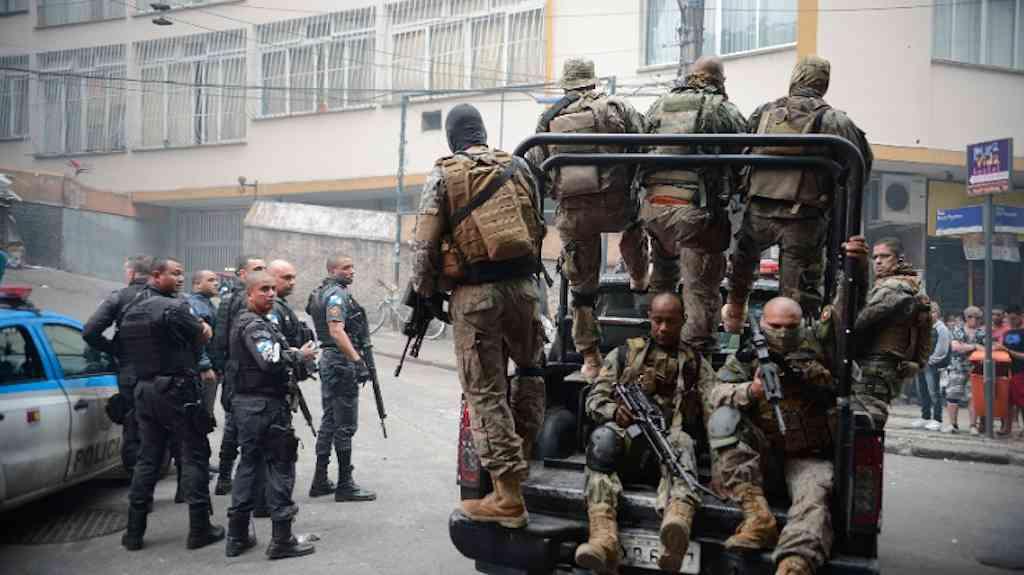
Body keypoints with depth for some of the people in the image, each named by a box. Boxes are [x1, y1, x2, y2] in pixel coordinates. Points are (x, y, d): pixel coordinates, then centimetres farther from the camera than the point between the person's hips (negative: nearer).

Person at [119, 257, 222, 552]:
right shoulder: (175, 307, -14)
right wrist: (202, 327, 13)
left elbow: (126, 349, 15)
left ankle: (134, 531, 14)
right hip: (178, 390, -7)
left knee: (147, 458, 12)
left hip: (144, 389, 7)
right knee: (194, 457, 1)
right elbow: (203, 336, -8)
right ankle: (199, 529, 3)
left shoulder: (130, 312, 11)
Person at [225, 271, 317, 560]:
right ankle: (281, 540, 1)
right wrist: (300, 355, -14)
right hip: (266, 405, -10)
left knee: (249, 463, 15)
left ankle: (237, 536, 22)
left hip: (245, 403, 10)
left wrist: (292, 353, 8)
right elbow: (270, 361, -30)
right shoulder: (256, 325, -16)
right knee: (280, 467, -3)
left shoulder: (244, 321, 16)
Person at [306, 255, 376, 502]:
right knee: (345, 426, -5)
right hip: (342, 363, -11)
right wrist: (358, 361, -28)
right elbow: (337, 332, -26)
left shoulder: (323, 292, 18)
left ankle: (320, 481, 19)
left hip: (329, 363, 11)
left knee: (329, 422, 14)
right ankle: (345, 485, -1)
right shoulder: (337, 294, -14)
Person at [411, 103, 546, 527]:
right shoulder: (518, 167, 10)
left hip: (473, 293, -3)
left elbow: (425, 245, -3)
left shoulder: (442, 177, 0)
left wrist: (423, 295, 8)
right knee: (529, 368, 25)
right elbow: (539, 226, 10)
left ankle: (508, 495, 2)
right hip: (523, 285, 3)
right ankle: (522, 457, 27)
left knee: (485, 392, 2)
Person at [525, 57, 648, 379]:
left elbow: (533, 168, 9)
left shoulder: (548, 119, 8)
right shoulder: (618, 108, 3)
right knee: (635, 219, 36)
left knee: (582, 286, 11)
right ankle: (639, 279, 39)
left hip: (572, 213, 1)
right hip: (615, 205, -1)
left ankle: (590, 358, 16)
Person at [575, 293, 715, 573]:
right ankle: (604, 539, -51)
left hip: (670, 434, 0)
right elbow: (594, 399, 16)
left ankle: (676, 531, -67)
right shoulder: (625, 353, 25)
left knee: (681, 443, -37)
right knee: (604, 437, -35)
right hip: (627, 431, 1)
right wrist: (614, 410, -7)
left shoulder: (696, 362, 24)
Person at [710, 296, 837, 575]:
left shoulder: (817, 355, 8)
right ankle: (757, 515, -32)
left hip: (808, 455, -1)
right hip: (760, 449, 1)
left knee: (814, 497, -30)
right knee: (723, 419, -25)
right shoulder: (749, 354, 6)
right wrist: (751, 391, -28)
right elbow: (717, 395, -7)